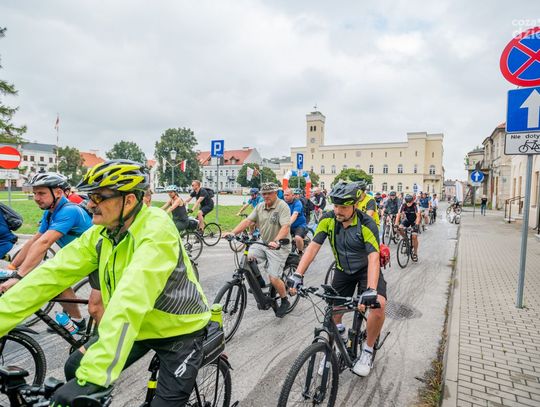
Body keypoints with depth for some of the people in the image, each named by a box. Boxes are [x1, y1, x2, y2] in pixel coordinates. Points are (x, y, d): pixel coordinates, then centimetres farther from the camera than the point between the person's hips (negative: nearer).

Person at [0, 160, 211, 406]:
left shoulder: (156, 230, -30)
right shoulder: (101, 234, -8)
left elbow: (130, 299, -40)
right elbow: (53, 274, -9)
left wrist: (93, 375, -43)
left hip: (180, 331, -6)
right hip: (141, 326, 6)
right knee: (76, 368, 3)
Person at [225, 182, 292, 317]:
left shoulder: (283, 206, -14)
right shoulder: (260, 206, 6)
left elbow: (285, 227, -27)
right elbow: (248, 221, -1)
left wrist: (276, 241, -43)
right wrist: (233, 232, -15)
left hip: (279, 246, -6)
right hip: (263, 243, 6)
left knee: (273, 278, -9)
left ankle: (285, 302, 19)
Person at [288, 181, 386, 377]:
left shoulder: (366, 224, -26)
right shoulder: (328, 220, -17)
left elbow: (373, 258, -34)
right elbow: (313, 247, -21)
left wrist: (371, 291, -47)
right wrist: (298, 275, -32)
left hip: (366, 269, -3)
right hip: (343, 271, 3)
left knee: (379, 304, -26)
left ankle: (368, 349, 1)